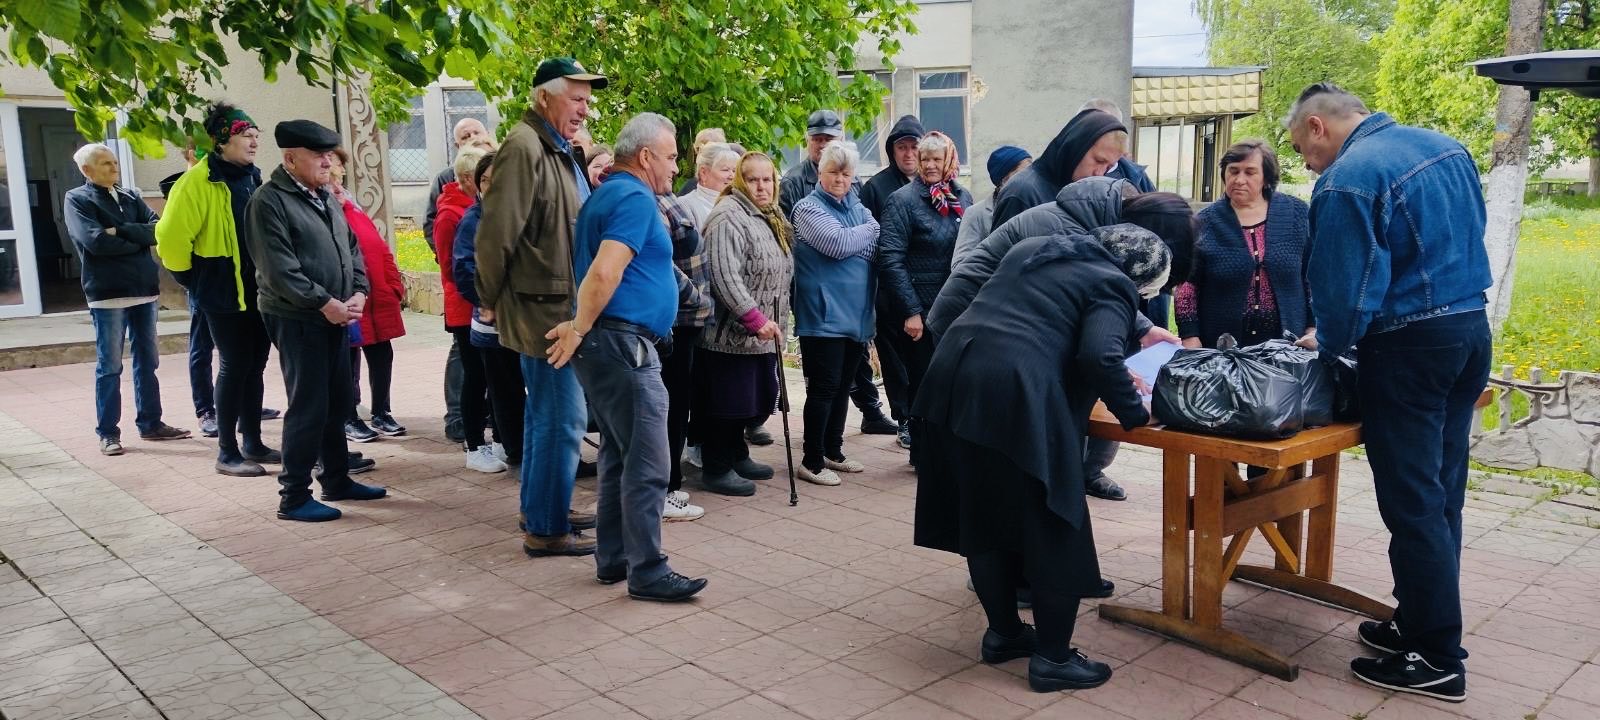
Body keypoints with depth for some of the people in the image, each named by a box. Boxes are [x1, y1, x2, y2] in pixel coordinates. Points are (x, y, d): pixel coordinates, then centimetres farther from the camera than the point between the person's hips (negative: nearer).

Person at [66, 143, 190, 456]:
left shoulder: (130, 199, 15)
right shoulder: (77, 199, -1)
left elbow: (158, 229, -1)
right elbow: (95, 241, -15)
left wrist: (121, 231, -14)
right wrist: (137, 240, -4)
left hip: (145, 289, 6)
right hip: (107, 294, -5)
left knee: (147, 361, 11)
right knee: (109, 366, -1)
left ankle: (150, 423, 21)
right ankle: (108, 433, 7)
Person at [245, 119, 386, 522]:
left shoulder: (326, 199, 16)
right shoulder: (269, 201, -12)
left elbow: (352, 250, 16)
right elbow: (279, 268, -20)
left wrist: (358, 293, 0)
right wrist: (324, 303, -20)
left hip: (336, 318, 8)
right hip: (298, 320, -8)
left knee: (337, 404, 14)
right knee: (309, 408, -5)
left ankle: (337, 480, 27)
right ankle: (294, 497, 4)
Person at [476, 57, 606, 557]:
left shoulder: (561, 151, 15)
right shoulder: (524, 148, -16)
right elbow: (496, 233, -19)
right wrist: (492, 301, -10)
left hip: (559, 309, 10)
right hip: (543, 308, -10)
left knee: (546, 413, 18)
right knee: (563, 418, -5)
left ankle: (539, 509, 31)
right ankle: (546, 529, 5)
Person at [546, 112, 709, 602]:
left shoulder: (607, 195, 19)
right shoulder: (636, 198, -12)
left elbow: (599, 271, 21)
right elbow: (604, 273, -22)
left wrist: (581, 329, 17)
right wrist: (580, 329, -14)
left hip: (610, 346, 11)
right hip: (623, 344, -11)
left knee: (620, 456, 16)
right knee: (647, 466, -6)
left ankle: (613, 558, 23)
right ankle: (648, 572, -1)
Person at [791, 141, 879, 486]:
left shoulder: (856, 207, 16)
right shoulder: (809, 208, -5)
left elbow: (879, 244, 5)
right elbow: (839, 244, -19)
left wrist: (853, 240, -12)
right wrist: (867, 231, -4)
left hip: (856, 313, 7)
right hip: (824, 313, -7)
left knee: (842, 385, 14)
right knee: (824, 386, -5)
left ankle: (833, 451, 26)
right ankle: (812, 461, 4)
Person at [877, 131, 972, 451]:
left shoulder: (963, 197, 8)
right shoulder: (903, 200, -8)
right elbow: (890, 259, -14)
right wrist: (911, 311, -18)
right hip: (920, 311, -5)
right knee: (923, 380, 5)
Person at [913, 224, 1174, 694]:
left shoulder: (1035, 249, 26)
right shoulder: (1111, 285, 4)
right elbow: (1100, 356, -13)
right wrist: (1135, 413, 2)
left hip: (953, 377, 8)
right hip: (1016, 395, -8)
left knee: (983, 518, 18)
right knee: (1051, 526, 7)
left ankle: (1003, 633, 32)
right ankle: (1052, 659, 15)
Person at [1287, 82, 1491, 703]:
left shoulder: (1347, 179, -15)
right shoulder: (1445, 147, 12)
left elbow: (1345, 285, -17)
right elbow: (1468, 237, 20)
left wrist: (1328, 341, 3)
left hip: (1410, 345, -9)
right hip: (1472, 326, 9)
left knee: (1412, 505, -2)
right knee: (1440, 495, 14)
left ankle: (1437, 659, 5)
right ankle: (1424, 622, 25)